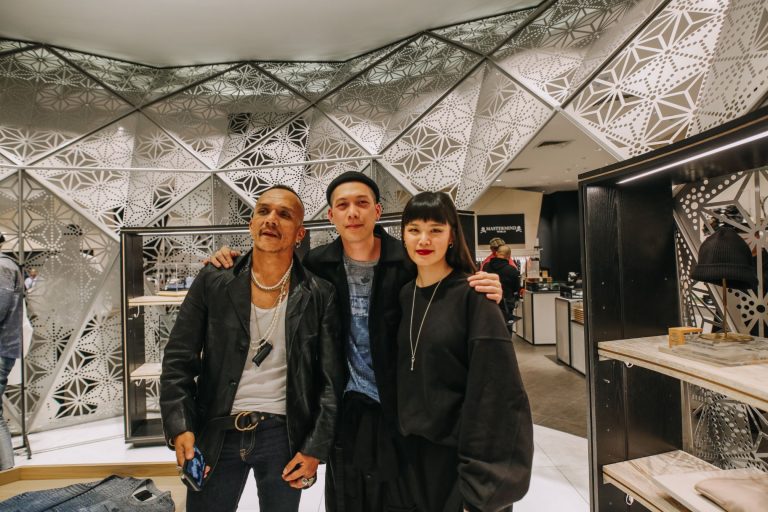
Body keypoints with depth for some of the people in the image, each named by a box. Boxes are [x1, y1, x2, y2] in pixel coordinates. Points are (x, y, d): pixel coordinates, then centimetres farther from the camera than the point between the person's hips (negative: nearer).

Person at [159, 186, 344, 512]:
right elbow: (178, 360, -2)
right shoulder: (212, 283, -4)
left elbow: (330, 380, -3)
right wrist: (180, 429, -13)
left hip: (283, 435, 0)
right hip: (216, 433, 1)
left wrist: (315, 448, -6)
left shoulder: (320, 296, -6)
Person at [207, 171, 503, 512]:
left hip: (401, 407, -1)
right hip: (346, 406, 2)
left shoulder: (410, 262, -13)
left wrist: (487, 295, -25)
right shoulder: (317, 264, -7)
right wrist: (236, 262, -7)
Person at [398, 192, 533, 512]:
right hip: (414, 450, 5)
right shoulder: (404, 296, 2)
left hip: (461, 453, -5)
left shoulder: (472, 295, -16)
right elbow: (403, 377, 9)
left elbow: (494, 389, -18)